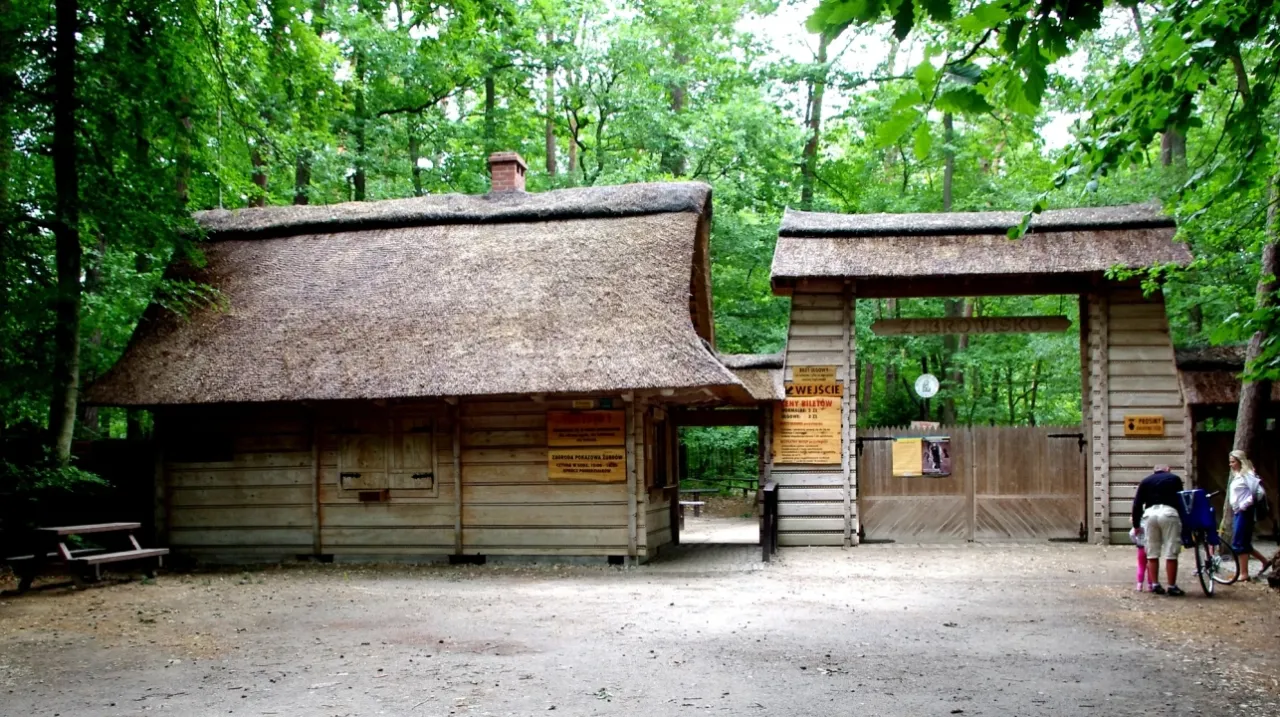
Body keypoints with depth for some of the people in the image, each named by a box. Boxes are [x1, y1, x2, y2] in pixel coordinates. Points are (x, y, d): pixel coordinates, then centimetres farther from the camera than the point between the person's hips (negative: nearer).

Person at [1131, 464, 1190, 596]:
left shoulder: (1146, 481, 23)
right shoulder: (1175, 479, 19)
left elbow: (1137, 504, 16)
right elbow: (1181, 501, 17)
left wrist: (1136, 525, 22)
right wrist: (1184, 523, 23)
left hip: (1150, 513, 2)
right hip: (1169, 513, -2)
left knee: (1152, 553, 10)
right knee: (1171, 553, 0)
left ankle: (1155, 585, 13)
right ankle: (1172, 587, 2)